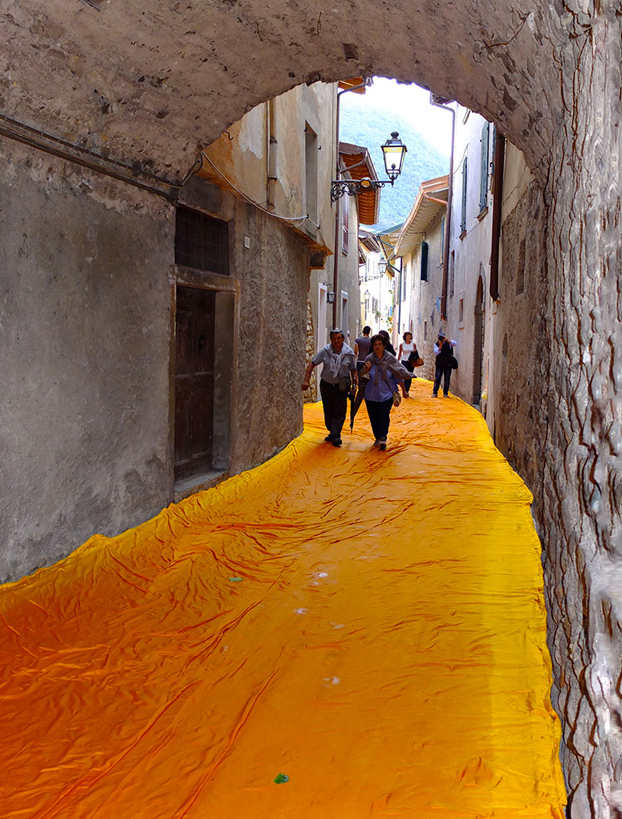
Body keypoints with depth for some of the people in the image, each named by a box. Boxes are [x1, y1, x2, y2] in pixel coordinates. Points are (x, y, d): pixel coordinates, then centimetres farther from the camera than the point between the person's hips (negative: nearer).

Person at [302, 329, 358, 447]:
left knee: (339, 411, -7)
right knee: (328, 411, 11)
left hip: (342, 386, -2)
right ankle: (332, 432, 28)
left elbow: (353, 370, 2)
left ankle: (336, 436, -6)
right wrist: (306, 380, -12)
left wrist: (356, 383, -9)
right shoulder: (325, 351, -6)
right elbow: (311, 364, -4)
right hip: (326, 385, 2)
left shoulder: (349, 353, -6)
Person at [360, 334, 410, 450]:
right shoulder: (369, 359, -1)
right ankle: (378, 438, 23)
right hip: (371, 394, 2)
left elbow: (399, 375, 4)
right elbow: (362, 376, 5)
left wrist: (403, 390, 8)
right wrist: (366, 369, -16)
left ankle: (382, 438, -2)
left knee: (384, 416, -10)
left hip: (386, 394, -2)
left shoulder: (390, 359, -5)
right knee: (374, 417, 7)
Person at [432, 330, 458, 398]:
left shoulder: (448, 342, -3)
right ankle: (435, 393, 1)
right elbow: (436, 353, -14)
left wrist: (447, 340, -37)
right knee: (437, 378, -4)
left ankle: (445, 393, 10)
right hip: (439, 364, 0)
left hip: (448, 364, 0)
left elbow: (455, 343, -23)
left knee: (447, 379, 3)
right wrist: (440, 345, -26)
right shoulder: (436, 344, -1)